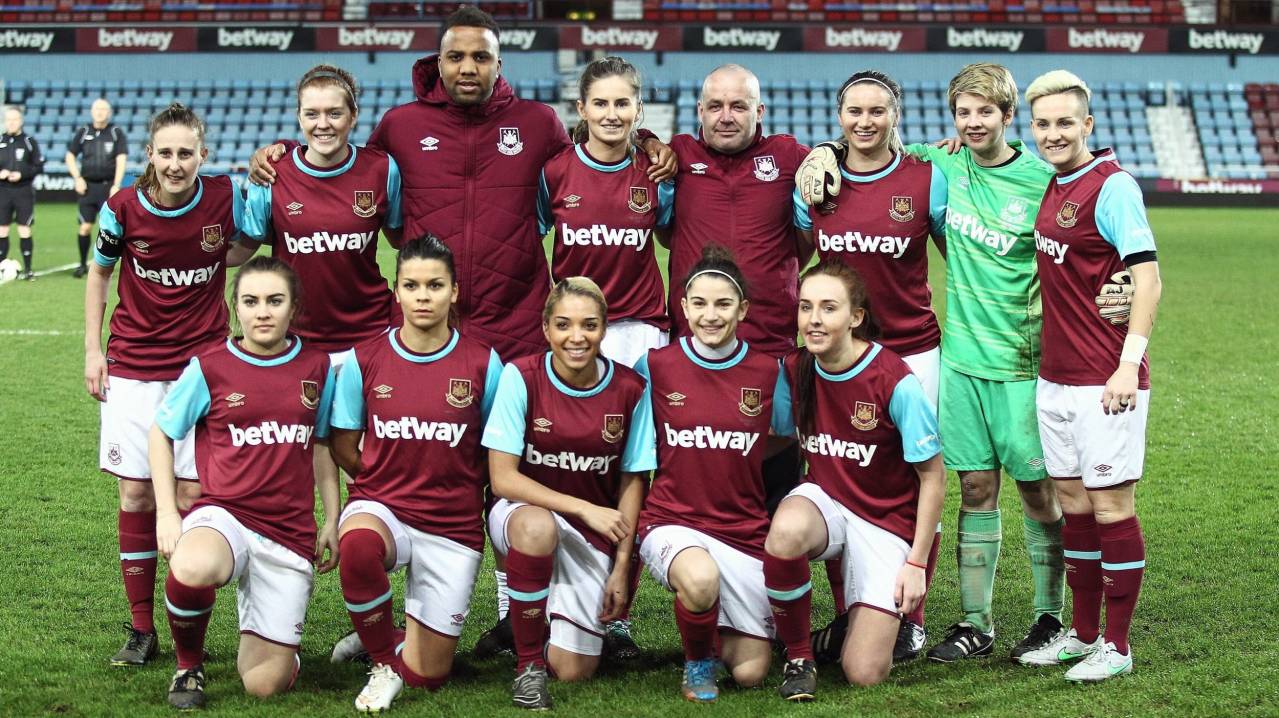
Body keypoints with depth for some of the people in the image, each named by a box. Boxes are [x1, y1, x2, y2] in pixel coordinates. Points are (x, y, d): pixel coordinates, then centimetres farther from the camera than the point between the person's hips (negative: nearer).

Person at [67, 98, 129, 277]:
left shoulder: (116, 133, 1)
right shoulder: (83, 132, 7)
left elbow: (121, 160, -3)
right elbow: (70, 156, 14)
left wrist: (116, 185, -11)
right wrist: (77, 178, 2)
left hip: (108, 186, -2)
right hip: (88, 186, 2)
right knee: (85, 227, -2)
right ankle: (83, 264, 12)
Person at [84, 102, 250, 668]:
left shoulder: (225, 198, -10)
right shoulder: (123, 209, -8)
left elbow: (248, 245, 12)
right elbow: (99, 271, 8)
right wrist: (92, 349, 5)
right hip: (133, 365, 1)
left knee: (192, 494, -2)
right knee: (136, 494, 2)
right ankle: (141, 629, 13)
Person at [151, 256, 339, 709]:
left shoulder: (316, 367, 5)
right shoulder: (210, 367, -3)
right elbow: (161, 431, 8)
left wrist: (332, 520, 11)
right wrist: (166, 512, -1)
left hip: (290, 532, 2)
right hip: (224, 513, -2)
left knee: (264, 685, -6)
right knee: (193, 570, -41)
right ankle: (188, 667, -9)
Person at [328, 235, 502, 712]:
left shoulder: (484, 365, -5)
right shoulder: (364, 360, -3)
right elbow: (344, 447, 7)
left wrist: (457, 484, 1)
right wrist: (390, 478, 2)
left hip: (454, 526, 1)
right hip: (381, 507, 0)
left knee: (428, 677, 3)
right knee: (358, 544, -40)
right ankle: (382, 659, -12)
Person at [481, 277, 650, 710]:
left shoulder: (628, 390, -10)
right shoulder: (521, 378, -16)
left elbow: (631, 481, 1)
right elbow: (503, 478, -17)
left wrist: (621, 567, -3)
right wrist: (584, 508, -24)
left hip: (594, 535, 2)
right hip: (525, 511, -2)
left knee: (573, 671, -6)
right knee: (538, 526, -40)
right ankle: (529, 664, -19)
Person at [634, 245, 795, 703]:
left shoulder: (767, 371, 0)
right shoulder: (655, 366, -3)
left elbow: (785, 436, 15)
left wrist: (731, 458, 7)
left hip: (745, 531, 2)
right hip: (672, 521, -2)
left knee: (749, 673, -2)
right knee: (701, 577, -39)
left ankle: (718, 630, 34)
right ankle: (697, 662, -6)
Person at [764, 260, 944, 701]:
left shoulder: (896, 383, -20)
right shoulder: (795, 370, -7)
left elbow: (933, 477, -10)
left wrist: (916, 564, -10)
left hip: (886, 521, -3)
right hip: (824, 500, 3)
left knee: (864, 674, -11)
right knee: (786, 533, -38)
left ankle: (897, 613, 26)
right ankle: (798, 656, -12)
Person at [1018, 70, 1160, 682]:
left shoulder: (1112, 186, -12)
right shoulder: (1051, 185, 11)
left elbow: (1147, 276, -16)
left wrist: (1129, 363, -22)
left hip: (1106, 379, -8)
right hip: (1054, 377, 8)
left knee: (1110, 506, -1)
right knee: (1073, 504, 13)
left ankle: (1117, 646, 8)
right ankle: (1083, 632, 24)